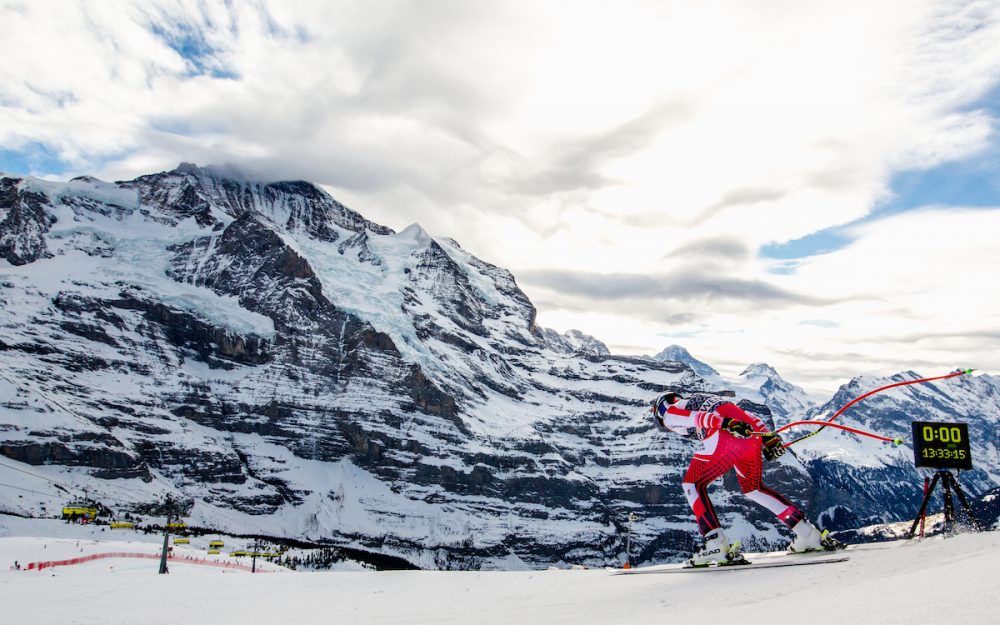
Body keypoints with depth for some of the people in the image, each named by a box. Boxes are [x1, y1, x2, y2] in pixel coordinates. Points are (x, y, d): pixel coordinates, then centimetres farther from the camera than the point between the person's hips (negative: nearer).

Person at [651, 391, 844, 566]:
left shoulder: (670, 411, 21)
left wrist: (725, 423, -19)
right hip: (752, 434, 7)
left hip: (726, 436, -7)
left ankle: (717, 546, -5)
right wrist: (767, 437, 15)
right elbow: (746, 416, 26)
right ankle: (809, 534, 21)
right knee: (753, 488, 27)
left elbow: (696, 417, -3)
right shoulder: (709, 400, 41)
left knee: (692, 484, 9)